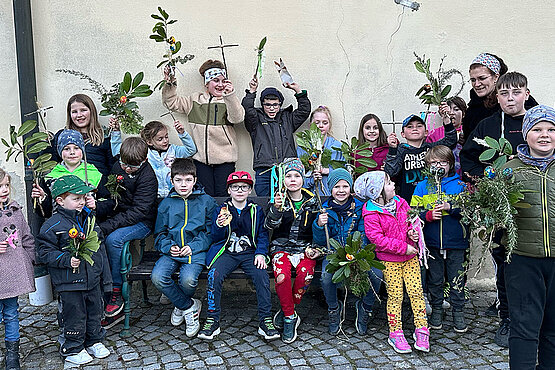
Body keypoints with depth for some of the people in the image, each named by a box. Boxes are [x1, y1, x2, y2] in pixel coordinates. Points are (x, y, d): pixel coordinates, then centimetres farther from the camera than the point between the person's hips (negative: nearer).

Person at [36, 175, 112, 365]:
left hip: (93, 279, 6)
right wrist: (67, 260, -23)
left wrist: (106, 277, 13)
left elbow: (100, 248, 12)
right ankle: (73, 349, 25)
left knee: (95, 312, 16)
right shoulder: (52, 225, -12)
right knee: (75, 315, 6)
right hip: (70, 282, -5)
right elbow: (44, 252, -10)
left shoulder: (89, 219, 6)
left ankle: (94, 342, 36)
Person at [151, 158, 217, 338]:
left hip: (196, 251, -3)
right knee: (157, 277, -25)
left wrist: (193, 247, -12)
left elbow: (211, 231, 2)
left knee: (188, 280, -30)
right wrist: (169, 247, -5)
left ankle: (181, 306, 8)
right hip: (172, 251, 3)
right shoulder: (166, 204, 13)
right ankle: (190, 306, -3)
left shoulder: (206, 201, 7)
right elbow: (160, 234, 16)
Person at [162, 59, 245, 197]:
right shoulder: (195, 100, 14)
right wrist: (170, 84, 2)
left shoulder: (229, 101, 6)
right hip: (201, 158, 2)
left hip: (224, 159, -1)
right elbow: (171, 102, 18)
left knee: (223, 196, -1)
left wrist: (230, 95, -23)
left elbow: (237, 118, -12)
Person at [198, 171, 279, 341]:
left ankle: (265, 320, -16)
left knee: (262, 275, -28)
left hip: (250, 253, 0)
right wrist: (219, 226, -17)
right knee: (214, 276, -27)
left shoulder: (257, 210, 12)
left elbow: (263, 235, 9)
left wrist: (261, 253, -9)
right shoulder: (221, 210, 11)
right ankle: (212, 320, -14)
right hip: (226, 252, 0)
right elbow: (215, 238, 6)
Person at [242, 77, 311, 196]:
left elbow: (304, 110, 15)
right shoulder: (257, 120, 13)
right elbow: (247, 109, -5)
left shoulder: (287, 118, 20)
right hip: (264, 171, -2)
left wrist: (298, 90, 10)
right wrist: (251, 92, -10)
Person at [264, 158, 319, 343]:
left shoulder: (312, 201, 8)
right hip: (282, 248, -1)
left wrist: (312, 248, 0)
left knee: (306, 274, -30)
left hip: (305, 248, 1)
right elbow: (270, 225, -14)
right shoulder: (279, 200, 3)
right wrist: (276, 208, -33)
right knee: (282, 276, -31)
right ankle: (291, 317, -10)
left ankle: (286, 311, -5)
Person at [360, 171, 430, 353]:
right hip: (389, 260, -5)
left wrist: (413, 231, -5)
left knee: (416, 291, 3)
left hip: (410, 256, 5)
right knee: (395, 296, 1)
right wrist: (403, 247, -19)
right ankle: (395, 333, 14)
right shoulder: (371, 215, -14)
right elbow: (377, 238, -19)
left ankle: (421, 330, 14)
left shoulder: (400, 203, 5)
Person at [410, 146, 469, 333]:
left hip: (456, 241, -1)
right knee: (434, 279, 11)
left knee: (457, 280, 6)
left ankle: (458, 312, 21)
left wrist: (451, 208, -17)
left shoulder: (459, 185, 4)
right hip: (432, 242, 1)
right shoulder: (422, 186, 6)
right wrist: (428, 215, -14)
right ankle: (436, 310, 25)